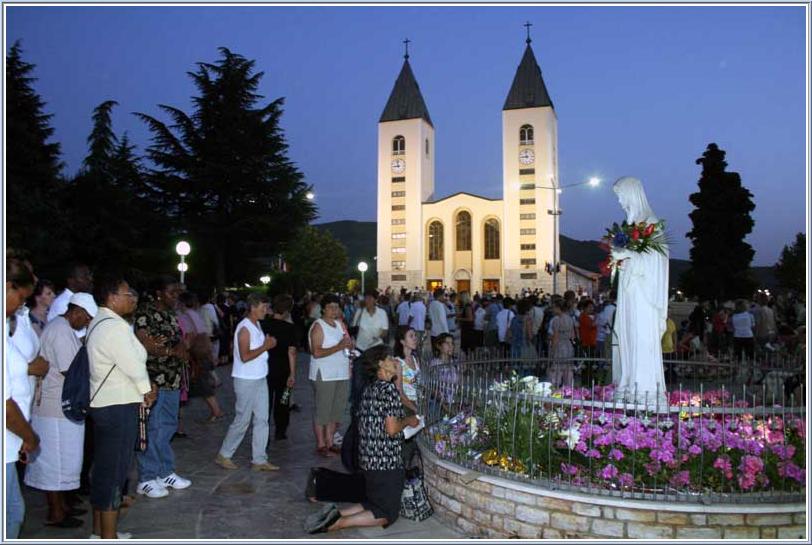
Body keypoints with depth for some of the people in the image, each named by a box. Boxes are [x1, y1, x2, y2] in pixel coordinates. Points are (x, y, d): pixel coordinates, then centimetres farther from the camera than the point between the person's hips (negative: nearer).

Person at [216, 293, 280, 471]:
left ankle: (259, 460, 14)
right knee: (242, 420, 1)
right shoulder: (244, 328, -17)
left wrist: (267, 344, 6)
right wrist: (265, 346, -19)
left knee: (262, 419, 8)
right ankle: (223, 455, 17)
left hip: (260, 378, 9)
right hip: (246, 381, -9)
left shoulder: (256, 325, 11)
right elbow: (245, 356, -23)